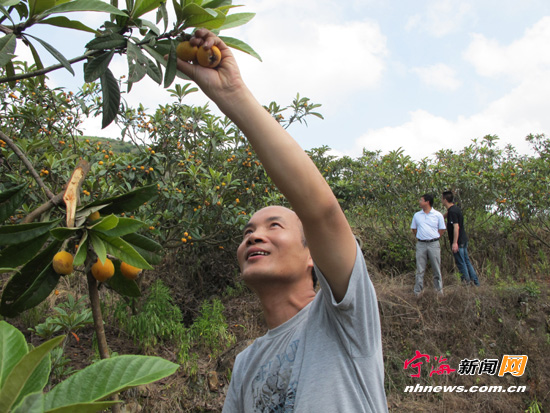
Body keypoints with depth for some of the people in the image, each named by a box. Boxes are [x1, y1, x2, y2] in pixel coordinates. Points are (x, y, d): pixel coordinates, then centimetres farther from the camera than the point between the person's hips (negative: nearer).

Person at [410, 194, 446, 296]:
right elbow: (414, 229, 18)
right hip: (421, 244, 2)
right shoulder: (417, 215, 9)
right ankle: (418, 290, 9)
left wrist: (434, 238, 1)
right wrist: (419, 238, 8)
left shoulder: (438, 215, 1)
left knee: (436, 268, 5)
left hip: (433, 244, -2)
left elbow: (442, 229, 7)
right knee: (420, 269, 3)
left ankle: (439, 289, 17)